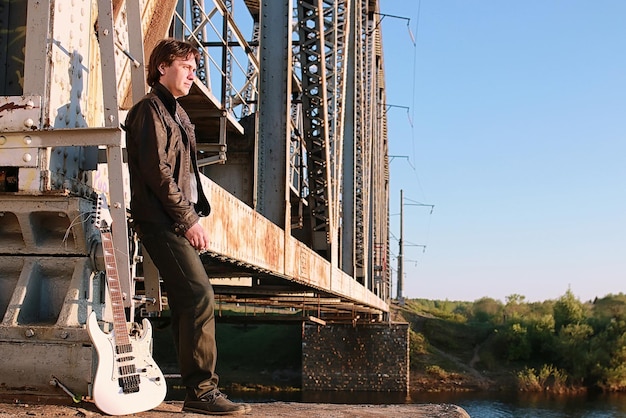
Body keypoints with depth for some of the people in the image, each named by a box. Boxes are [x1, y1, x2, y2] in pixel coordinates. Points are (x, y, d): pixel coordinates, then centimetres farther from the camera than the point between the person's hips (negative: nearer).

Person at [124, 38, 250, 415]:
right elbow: (157, 172, -16)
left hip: (178, 223, 10)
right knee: (200, 297, -17)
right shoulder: (151, 109, -6)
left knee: (188, 301, 8)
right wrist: (189, 220, -15)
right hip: (162, 220, -10)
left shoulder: (176, 113, 23)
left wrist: (194, 219, 11)